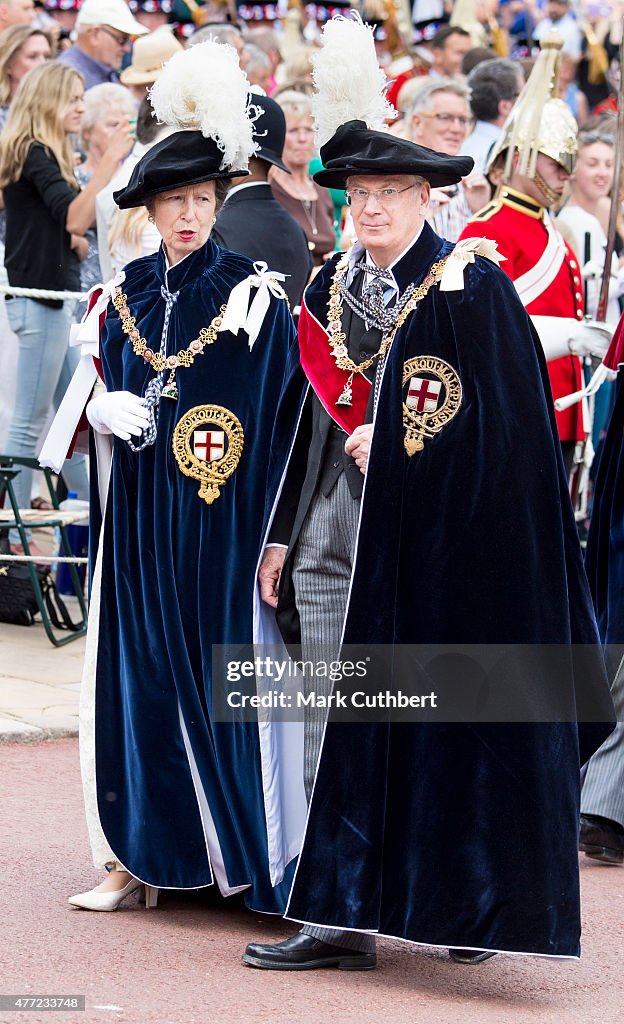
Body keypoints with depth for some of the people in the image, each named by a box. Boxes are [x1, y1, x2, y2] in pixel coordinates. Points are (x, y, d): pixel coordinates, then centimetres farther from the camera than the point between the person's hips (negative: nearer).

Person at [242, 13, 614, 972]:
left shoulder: (472, 287, -5)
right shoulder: (332, 288, 12)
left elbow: (506, 423, -9)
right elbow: (306, 417, 15)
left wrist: (394, 446, -10)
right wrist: (281, 534, 12)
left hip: (434, 536, -5)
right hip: (338, 536, 5)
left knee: (442, 726, 0)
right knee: (343, 721, 2)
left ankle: (469, 905, 12)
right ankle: (342, 916, 4)